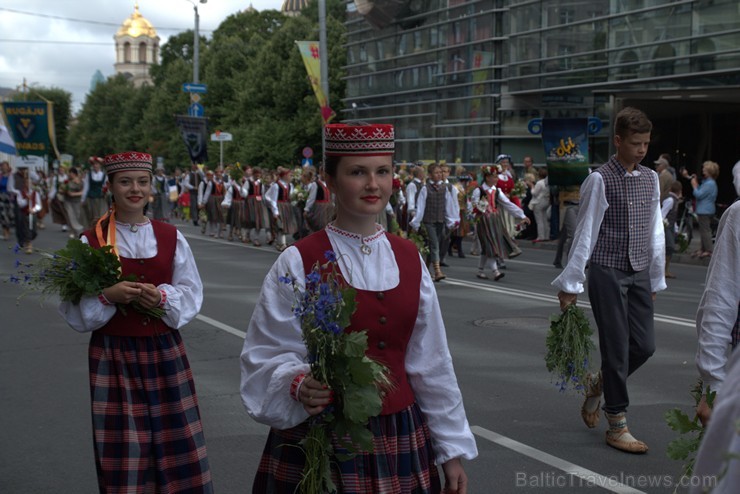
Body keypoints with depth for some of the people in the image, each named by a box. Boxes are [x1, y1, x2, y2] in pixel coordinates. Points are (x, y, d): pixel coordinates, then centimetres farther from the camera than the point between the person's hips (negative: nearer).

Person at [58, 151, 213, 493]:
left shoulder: (171, 237, 4)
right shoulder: (91, 241, -2)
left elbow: (192, 293, 4)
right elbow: (72, 306, -3)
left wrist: (163, 297, -15)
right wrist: (106, 296, -20)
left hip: (164, 352, 2)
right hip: (113, 356, -2)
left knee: (176, 448, 3)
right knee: (123, 452, 2)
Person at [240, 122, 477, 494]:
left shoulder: (409, 260, 3)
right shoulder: (298, 263, -10)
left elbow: (431, 364, 7)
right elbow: (267, 356, -9)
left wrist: (451, 449, 8)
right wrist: (298, 385, -29)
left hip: (402, 439, 4)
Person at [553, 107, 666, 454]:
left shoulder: (650, 178, 9)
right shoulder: (600, 180, -10)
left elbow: (655, 232, 14)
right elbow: (585, 233, -9)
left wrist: (656, 279, 15)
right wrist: (570, 283, -9)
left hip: (639, 273, 6)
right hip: (608, 273, -6)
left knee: (644, 346, 6)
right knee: (617, 349, -2)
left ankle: (598, 384, 33)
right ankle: (617, 426, 11)